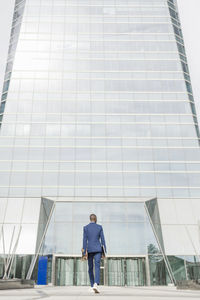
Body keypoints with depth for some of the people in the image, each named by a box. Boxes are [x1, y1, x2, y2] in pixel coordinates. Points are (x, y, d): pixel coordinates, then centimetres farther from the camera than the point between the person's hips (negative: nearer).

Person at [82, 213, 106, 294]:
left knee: (90, 268, 15)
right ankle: (96, 284, -30)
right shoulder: (99, 227, 2)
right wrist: (104, 251, 5)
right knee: (97, 267, -8)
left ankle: (92, 286, 19)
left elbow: (84, 240, -6)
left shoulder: (85, 227, 0)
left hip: (89, 250, 1)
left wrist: (84, 252, -6)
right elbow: (102, 239, 0)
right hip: (97, 249, -1)